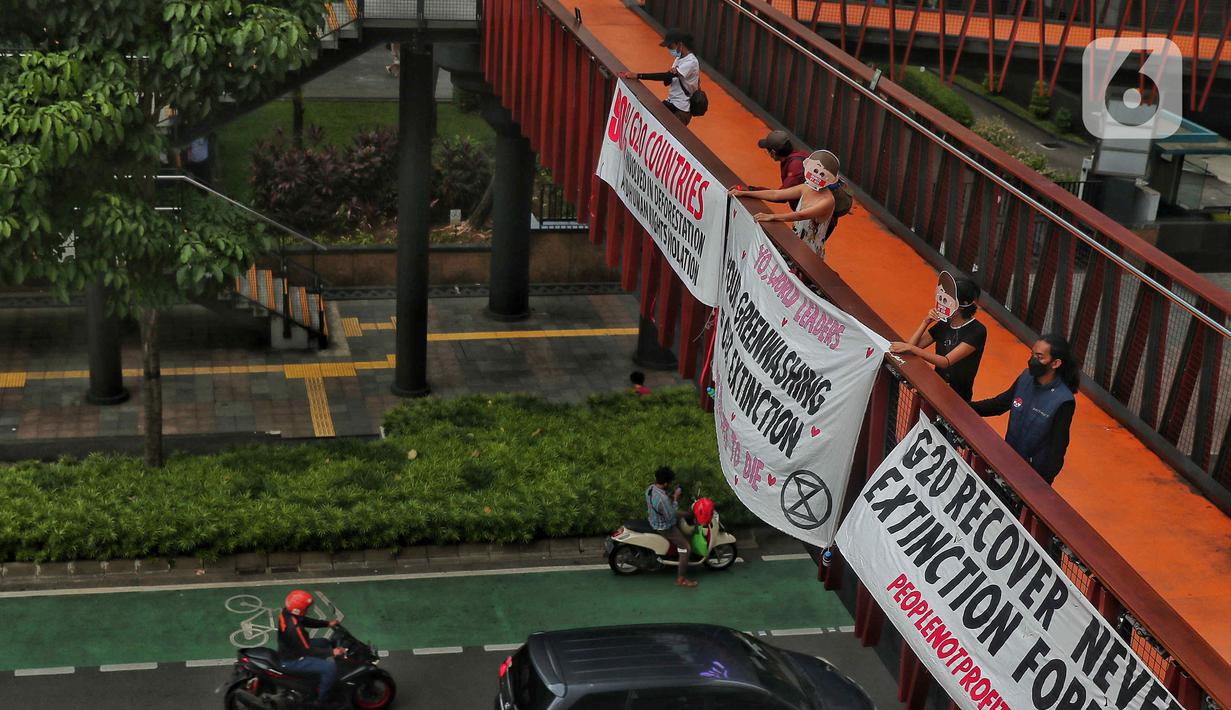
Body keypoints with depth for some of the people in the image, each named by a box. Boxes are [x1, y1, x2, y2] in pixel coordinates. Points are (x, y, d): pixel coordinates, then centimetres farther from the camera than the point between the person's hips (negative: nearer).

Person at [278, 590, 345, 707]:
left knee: (325, 643, 24)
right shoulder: (293, 628, -37)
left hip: (292, 649, 10)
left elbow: (305, 621, 9)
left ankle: (323, 681, 37)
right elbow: (308, 651, -30)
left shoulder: (287, 611, -10)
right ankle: (323, 699, 6)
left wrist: (328, 623, 3)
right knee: (331, 667, -16)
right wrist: (331, 652, -27)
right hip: (293, 660, -10)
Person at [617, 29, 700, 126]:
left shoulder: (691, 62, -20)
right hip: (671, 103, 9)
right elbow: (667, 81, 11)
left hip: (681, 110, -9)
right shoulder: (679, 58, 9)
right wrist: (670, 74, -15)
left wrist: (638, 76, -27)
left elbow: (666, 76, -26)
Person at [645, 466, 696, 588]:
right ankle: (681, 578, 0)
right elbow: (671, 517, -27)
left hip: (655, 521, 10)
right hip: (665, 528, -10)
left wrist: (670, 496, -3)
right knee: (686, 548, -5)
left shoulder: (650, 488, -9)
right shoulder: (662, 499, -37)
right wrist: (675, 499, -23)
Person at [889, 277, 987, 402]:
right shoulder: (944, 324, 5)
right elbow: (913, 345, 2)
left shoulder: (977, 331, -15)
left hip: (958, 396, -7)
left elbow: (946, 362, -23)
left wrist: (910, 348, -29)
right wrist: (926, 322, -9)